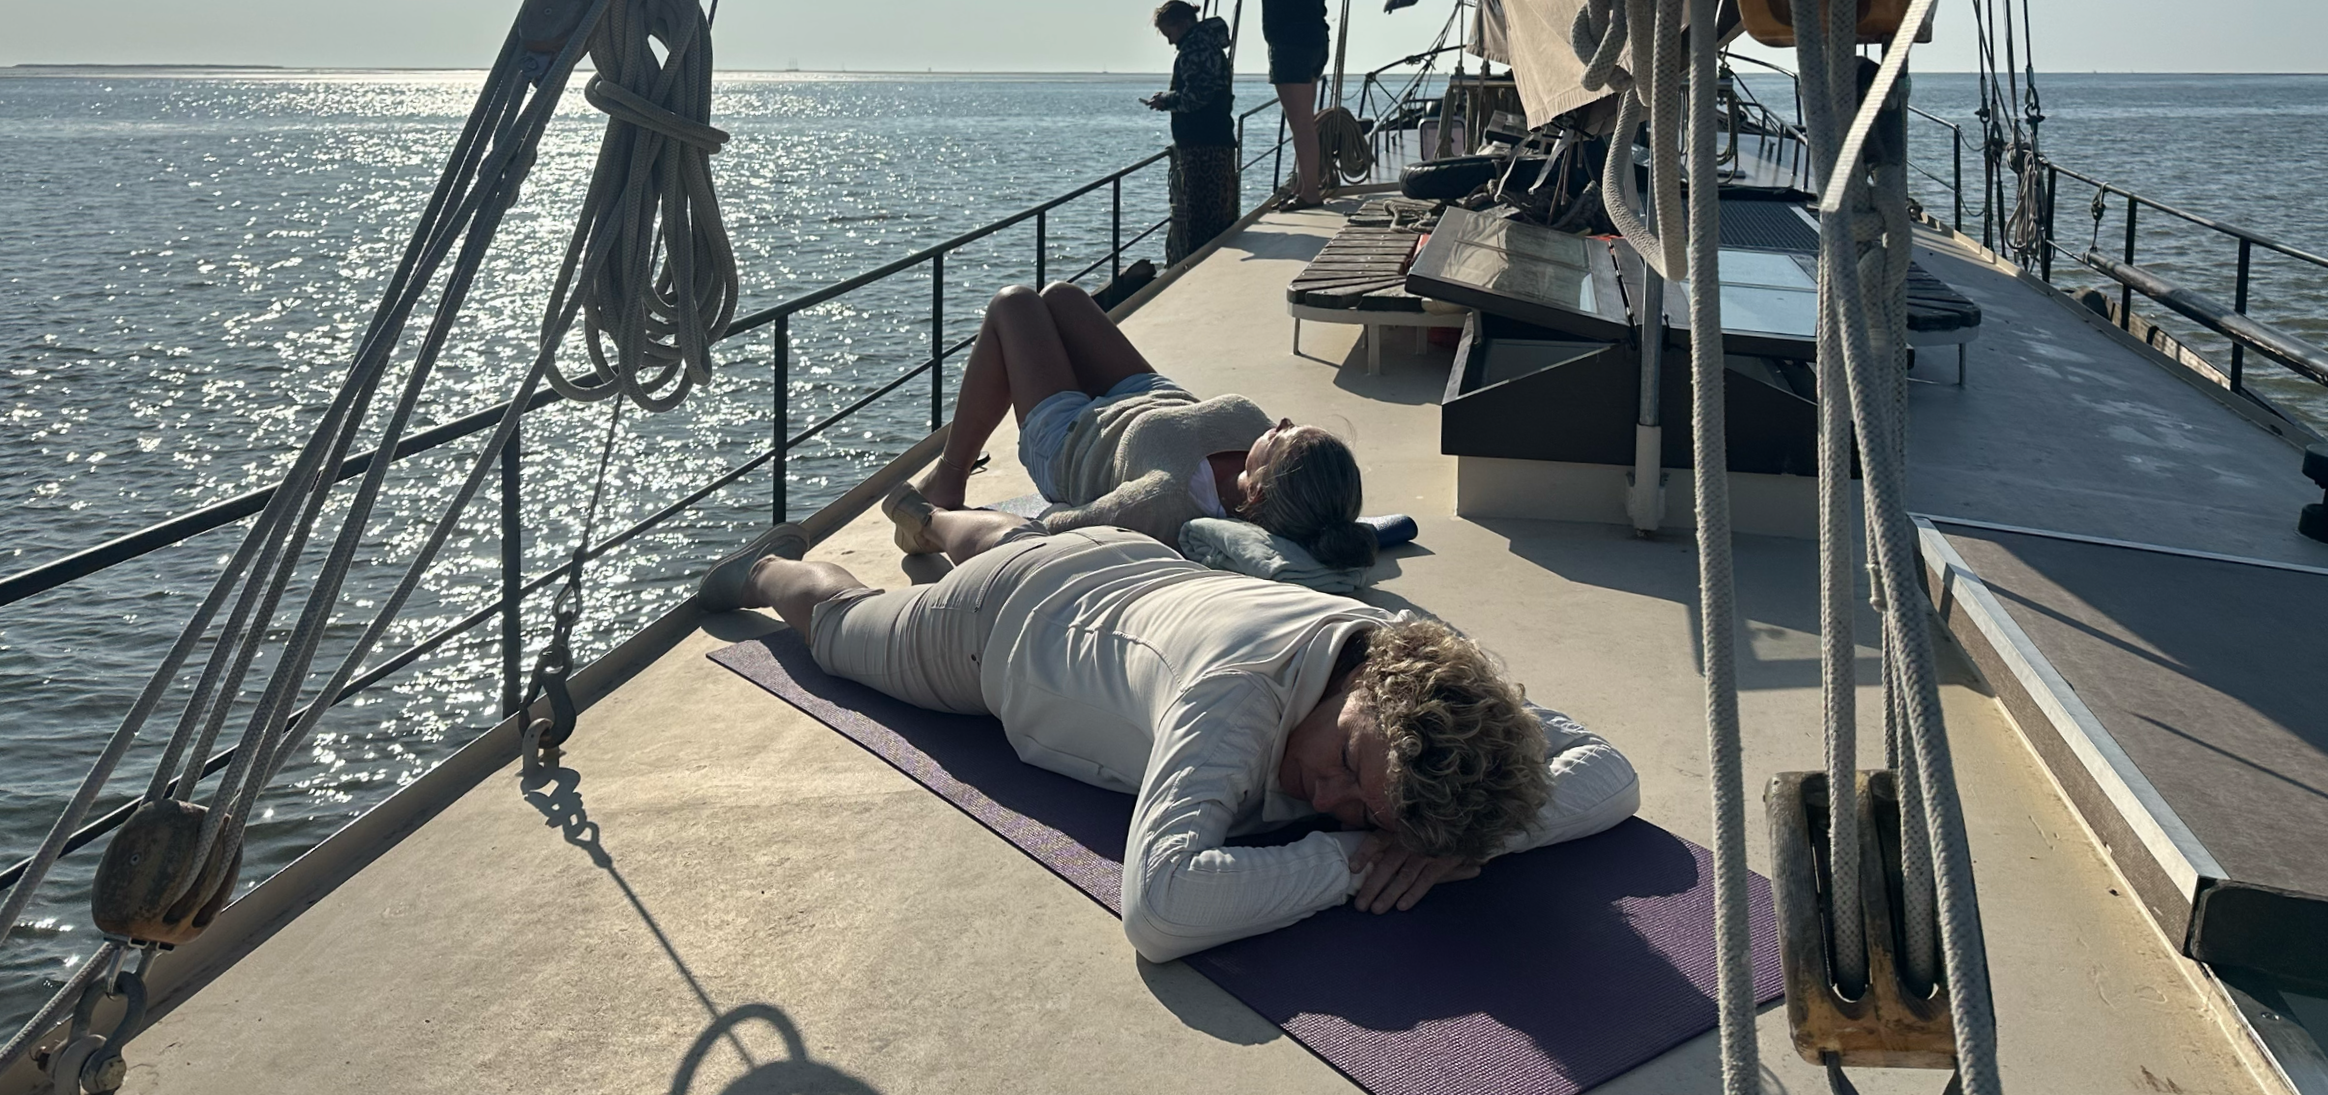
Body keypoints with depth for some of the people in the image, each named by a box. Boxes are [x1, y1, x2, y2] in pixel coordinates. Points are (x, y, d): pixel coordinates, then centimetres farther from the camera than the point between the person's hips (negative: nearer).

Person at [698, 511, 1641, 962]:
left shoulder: (1432, 680, -37)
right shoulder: (1237, 693, -53)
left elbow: (1611, 775, -32)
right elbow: (1160, 906, -65)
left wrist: (1463, 843, -48)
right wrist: (1347, 863, -56)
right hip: (1006, 623, -5)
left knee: (1009, 539, 42)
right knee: (842, 618, 30)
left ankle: (933, 514, 72)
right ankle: (770, 571, 60)